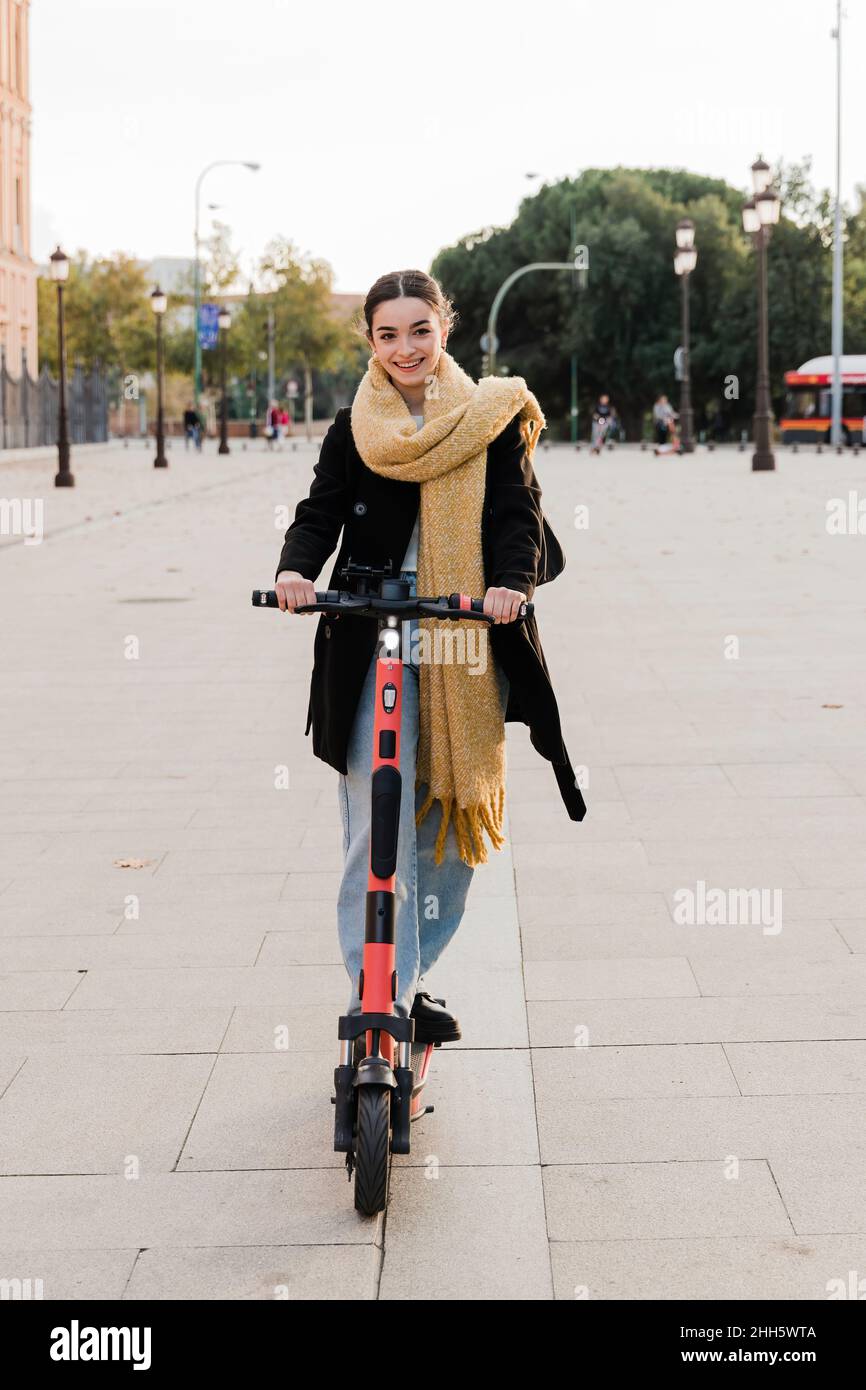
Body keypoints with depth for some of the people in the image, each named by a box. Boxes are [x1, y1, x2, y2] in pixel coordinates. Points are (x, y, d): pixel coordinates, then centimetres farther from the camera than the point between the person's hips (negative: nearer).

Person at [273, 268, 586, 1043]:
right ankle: (378, 999, -2)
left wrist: (513, 581, -25)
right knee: (377, 828, -8)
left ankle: (410, 978, 26)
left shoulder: (490, 420, 5)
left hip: (468, 649, 1)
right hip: (373, 647, -1)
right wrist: (297, 570, -21)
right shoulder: (355, 429, 7)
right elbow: (321, 512, 1)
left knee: (456, 822, 9)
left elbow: (517, 510, -4)